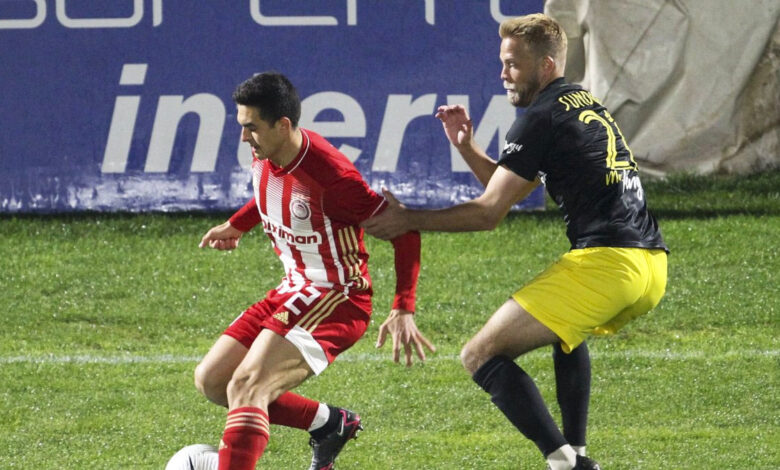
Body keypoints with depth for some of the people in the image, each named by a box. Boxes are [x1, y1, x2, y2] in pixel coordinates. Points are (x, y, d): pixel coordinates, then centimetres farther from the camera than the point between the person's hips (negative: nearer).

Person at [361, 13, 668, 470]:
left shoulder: (541, 119, -4)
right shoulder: (586, 104, 24)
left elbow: (489, 212, -6)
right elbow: (513, 190, 31)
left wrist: (408, 219, 1)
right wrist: (467, 147, 19)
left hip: (607, 262, -10)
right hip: (653, 265, 10)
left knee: (481, 355, -8)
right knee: (566, 329, 40)